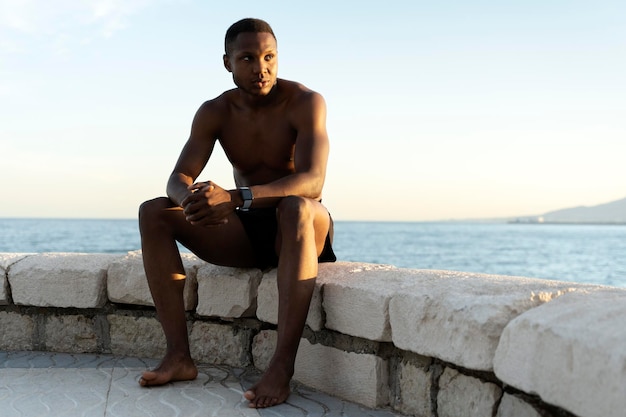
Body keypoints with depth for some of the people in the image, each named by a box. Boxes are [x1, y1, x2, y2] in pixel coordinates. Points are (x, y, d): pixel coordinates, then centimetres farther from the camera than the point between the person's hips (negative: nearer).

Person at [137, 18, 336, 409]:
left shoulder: (305, 102, -16)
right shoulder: (214, 113, -2)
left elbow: (313, 181, -31)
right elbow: (178, 179, -11)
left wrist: (235, 198, -45)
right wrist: (193, 198, -38)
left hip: (303, 230, -4)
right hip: (246, 232, 5)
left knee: (296, 207, -40)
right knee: (154, 212, -13)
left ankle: (282, 366, -44)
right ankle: (179, 355, -20)